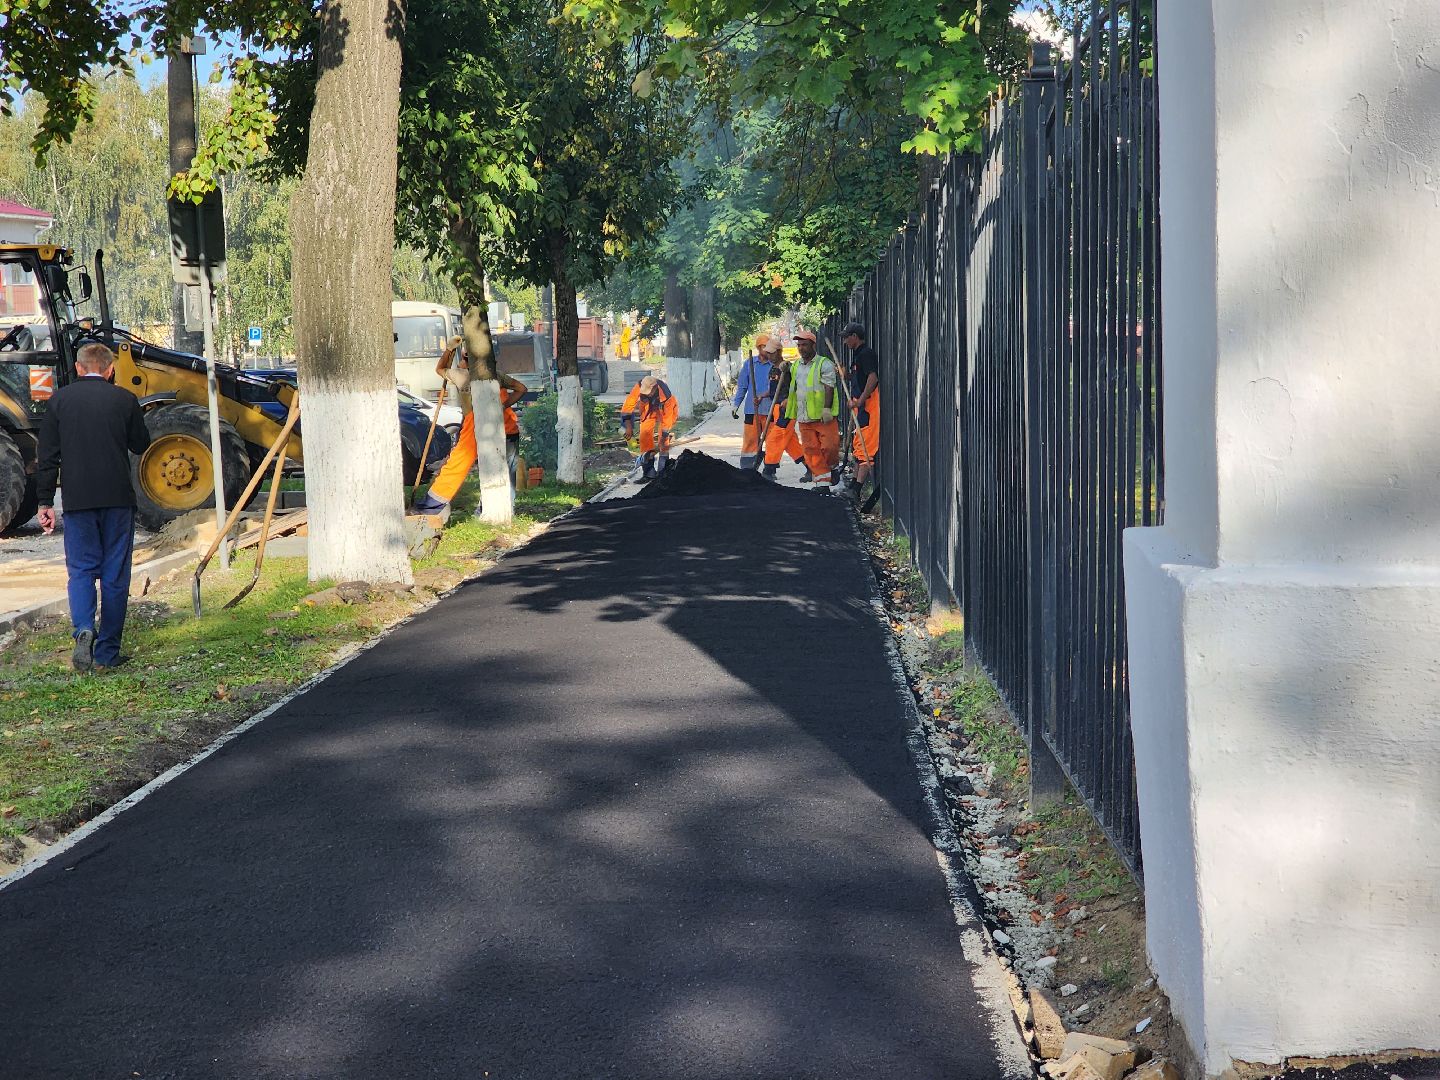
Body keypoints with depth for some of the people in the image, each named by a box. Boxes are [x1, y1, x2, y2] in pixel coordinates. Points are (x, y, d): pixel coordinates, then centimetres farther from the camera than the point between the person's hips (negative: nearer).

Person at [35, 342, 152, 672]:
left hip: (77, 500, 1)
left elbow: (47, 457, 2)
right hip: (118, 498, 0)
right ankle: (107, 653, 8)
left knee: (81, 570, 8)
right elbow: (142, 446, 12)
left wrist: (45, 502, 6)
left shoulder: (59, 400, 2)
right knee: (115, 574, 6)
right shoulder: (125, 400, -1)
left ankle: (83, 630, -18)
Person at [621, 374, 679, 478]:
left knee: (663, 436, -19)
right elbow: (628, 405, -27)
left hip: (666, 410, -3)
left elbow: (667, 419, -32)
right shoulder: (639, 387, -33)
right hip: (648, 410, 3)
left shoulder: (666, 396, -39)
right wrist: (629, 427, -32)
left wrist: (662, 442, -30)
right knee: (645, 432, -10)